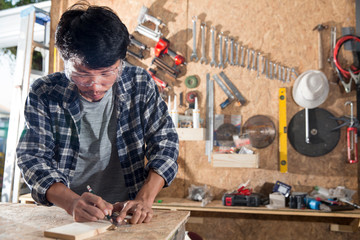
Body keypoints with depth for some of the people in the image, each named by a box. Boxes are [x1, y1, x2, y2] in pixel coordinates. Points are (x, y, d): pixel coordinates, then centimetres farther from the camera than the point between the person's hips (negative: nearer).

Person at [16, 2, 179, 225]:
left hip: (126, 213, -1)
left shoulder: (140, 83, -5)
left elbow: (164, 142, -5)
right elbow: (33, 157, -9)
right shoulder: (44, 94, -6)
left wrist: (144, 199, -19)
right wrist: (72, 202, -28)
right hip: (63, 212, 2)